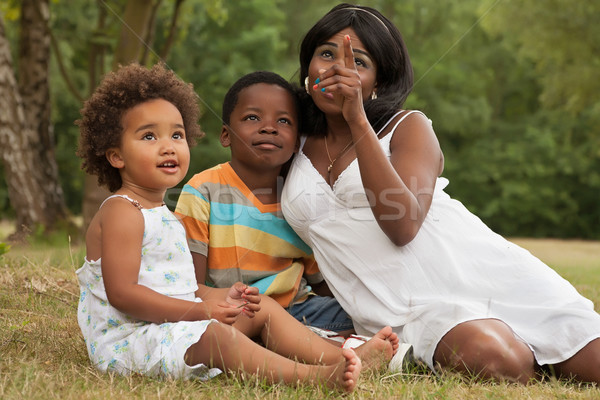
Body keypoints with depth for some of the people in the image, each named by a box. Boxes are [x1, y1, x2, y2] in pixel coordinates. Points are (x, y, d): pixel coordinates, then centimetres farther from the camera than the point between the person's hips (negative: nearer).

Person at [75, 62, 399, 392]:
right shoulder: (121, 213, -14)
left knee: (263, 308, 6)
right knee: (213, 334, -35)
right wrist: (197, 311, -23)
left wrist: (218, 297, 4)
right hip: (130, 337, -11)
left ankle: (341, 357, -7)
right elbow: (122, 292, -23)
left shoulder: (162, 215, 20)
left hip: (177, 325, 11)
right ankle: (316, 377, -48)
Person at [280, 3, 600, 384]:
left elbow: (403, 226, -13)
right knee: (493, 359, -31)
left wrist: (358, 121, -15)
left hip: (481, 272, -1)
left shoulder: (409, 127, 6)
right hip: (411, 310, 1)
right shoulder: (295, 149, 15)